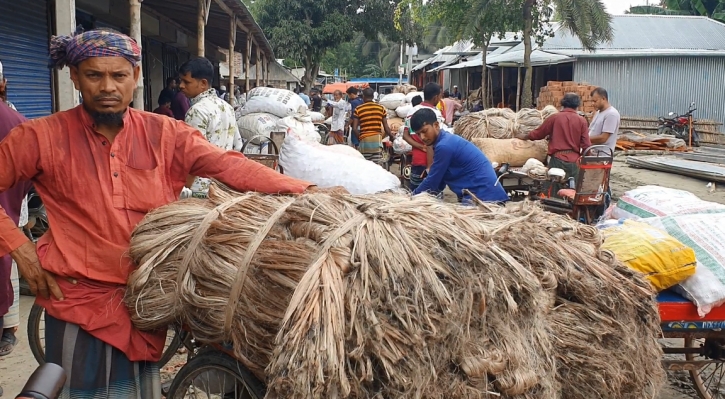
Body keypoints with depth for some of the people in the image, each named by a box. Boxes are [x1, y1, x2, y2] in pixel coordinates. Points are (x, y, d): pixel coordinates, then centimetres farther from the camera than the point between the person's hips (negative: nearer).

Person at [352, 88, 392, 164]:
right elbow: (386, 128, 2)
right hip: (377, 139, 0)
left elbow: (354, 129, -4)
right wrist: (392, 137, 20)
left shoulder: (358, 109, 0)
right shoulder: (381, 108, 4)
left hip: (364, 140, 0)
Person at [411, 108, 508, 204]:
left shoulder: (444, 146, -17)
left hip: (484, 197, -10)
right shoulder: (447, 140, 14)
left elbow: (432, 182, -8)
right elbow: (439, 182, 18)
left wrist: (412, 196, 5)